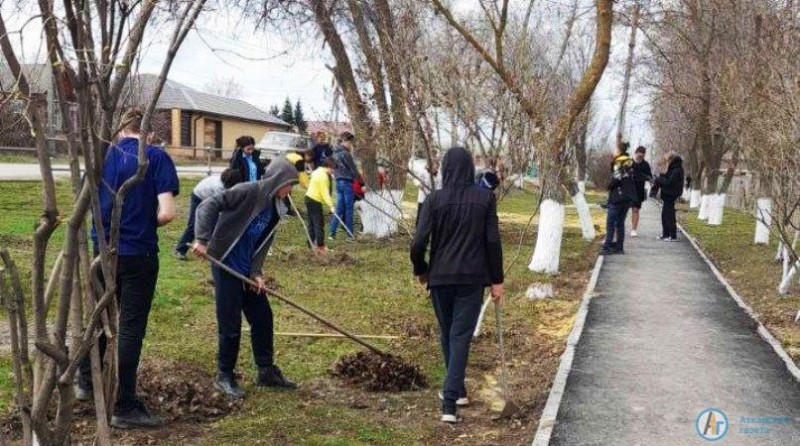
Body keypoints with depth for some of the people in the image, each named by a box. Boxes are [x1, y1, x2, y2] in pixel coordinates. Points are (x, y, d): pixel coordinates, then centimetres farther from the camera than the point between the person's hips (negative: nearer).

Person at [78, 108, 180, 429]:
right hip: (138, 253, -5)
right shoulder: (157, 157, -10)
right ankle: (124, 408, 7)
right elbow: (167, 213, -18)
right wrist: (147, 224, 1)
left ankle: (87, 382, 39)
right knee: (131, 327, 2)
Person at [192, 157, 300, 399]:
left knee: (263, 318, 11)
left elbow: (263, 244, 6)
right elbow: (208, 206, -23)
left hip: (247, 271, 8)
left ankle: (266, 371, 24)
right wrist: (202, 239, -30)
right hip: (226, 267, -8)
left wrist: (257, 273, -6)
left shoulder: (275, 209, 6)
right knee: (230, 324, -1)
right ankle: (224, 377, 14)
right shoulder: (249, 192, -17)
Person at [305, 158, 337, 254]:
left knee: (312, 223, 13)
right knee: (319, 223, -9)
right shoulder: (323, 176, -17)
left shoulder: (317, 171, 14)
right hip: (315, 201, -10)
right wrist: (331, 205, -25)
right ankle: (320, 246, -10)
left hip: (309, 198, 10)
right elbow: (325, 193, -23)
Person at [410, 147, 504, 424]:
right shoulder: (485, 198, -3)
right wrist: (497, 280, 3)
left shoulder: (435, 199, -6)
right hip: (472, 277, 0)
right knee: (461, 336, 1)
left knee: (448, 334, 18)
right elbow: (493, 242, -5)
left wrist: (420, 271, 10)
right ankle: (449, 402, -9)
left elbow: (419, 243, -9)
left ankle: (457, 390, 32)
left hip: (440, 277, 1)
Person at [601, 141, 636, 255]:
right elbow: (632, 177, 15)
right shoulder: (630, 162, 12)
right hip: (629, 196, 8)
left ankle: (607, 247, -7)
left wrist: (609, 186, -1)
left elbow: (616, 179, -19)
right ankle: (619, 247, 14)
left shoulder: (618, 163, -12)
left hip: (618, 196, -8)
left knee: (610, 221, -4)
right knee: (620, 222, 13)